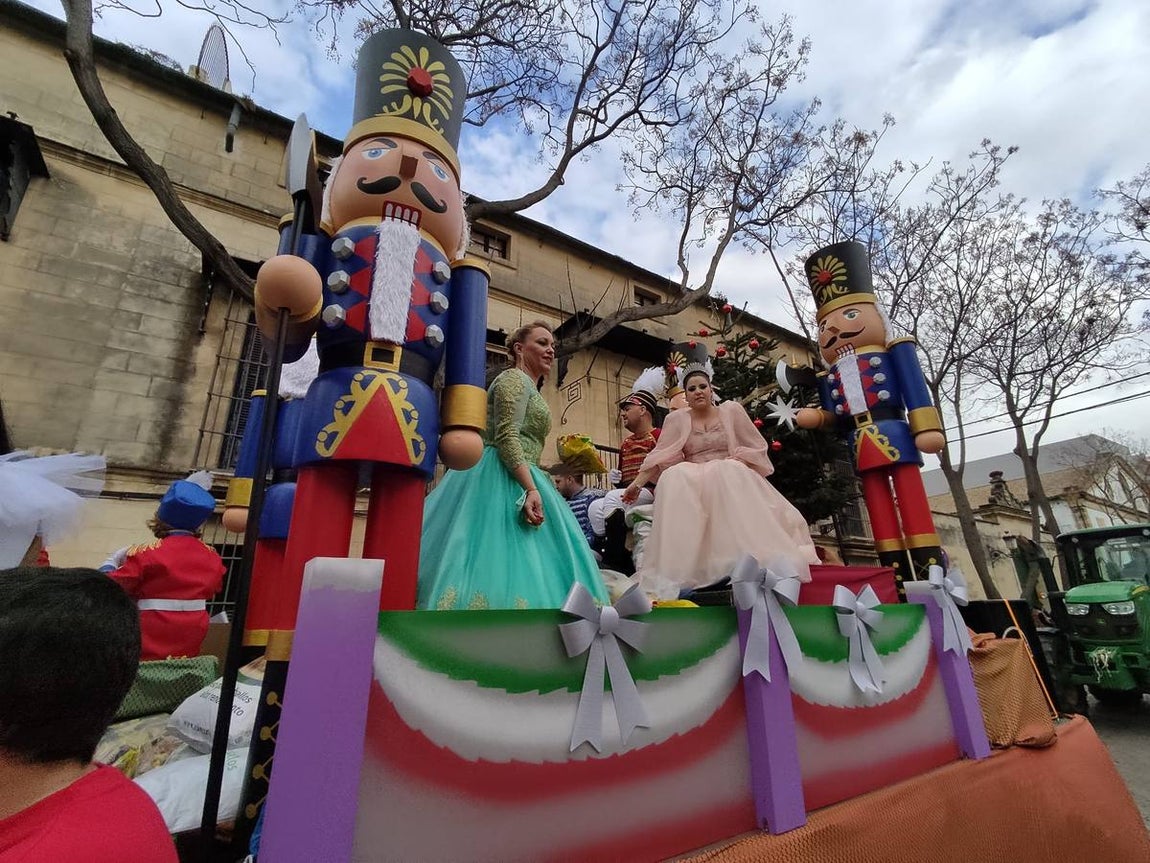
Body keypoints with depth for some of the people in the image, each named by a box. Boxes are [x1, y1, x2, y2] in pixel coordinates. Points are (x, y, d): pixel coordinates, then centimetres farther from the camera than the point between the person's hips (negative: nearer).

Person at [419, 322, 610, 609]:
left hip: (516, 477, 10)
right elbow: (507, 437, -18)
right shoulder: (514, 379, -3)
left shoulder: (529, 389, 26)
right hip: (504, 481, -10)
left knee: (518, 560, 3)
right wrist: (531, 488, -26)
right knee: (505, 556, -14)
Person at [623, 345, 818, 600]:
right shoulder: (676, 419, 8)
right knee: (674, 477, -33)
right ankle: (677, 569, -35)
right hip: (692, 482, 1)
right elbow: (659, 455, -2)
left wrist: (737, 459, -12)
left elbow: (756, 446, 7)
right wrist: (637, 483, -13)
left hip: (731, 478, 0)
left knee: (729, 472, -36)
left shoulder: (732, 410, 7)